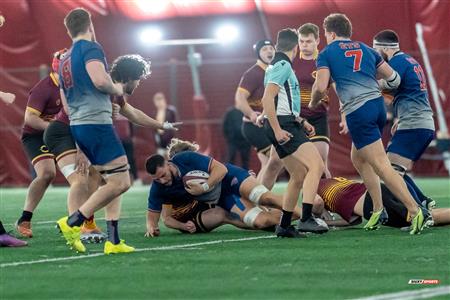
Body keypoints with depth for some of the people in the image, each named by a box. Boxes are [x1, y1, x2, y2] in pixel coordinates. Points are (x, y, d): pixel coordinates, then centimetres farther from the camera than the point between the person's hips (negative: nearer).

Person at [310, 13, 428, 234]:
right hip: (378, 106, 7)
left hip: (358, 113, -7)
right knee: (358, 158, 24)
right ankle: (378, 210, 19)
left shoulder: (327, 54, 4)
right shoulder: (366, 50, 19)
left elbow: (320, 87, -7)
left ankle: (415, 211, -18)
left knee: (381, 166, -9)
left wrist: (313, 104, 14)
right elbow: (393, 78, 16)